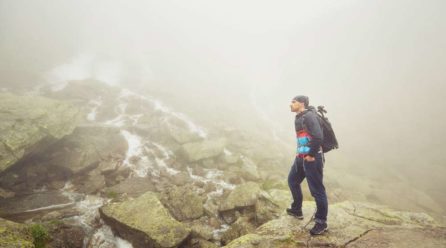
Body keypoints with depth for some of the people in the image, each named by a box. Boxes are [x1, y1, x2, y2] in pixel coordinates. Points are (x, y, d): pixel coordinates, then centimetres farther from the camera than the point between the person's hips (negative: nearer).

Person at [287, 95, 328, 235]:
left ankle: (321, 223, 12)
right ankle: (297, 210, 40)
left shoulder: (309, 116, -17)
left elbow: (318, 137, -28)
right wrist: (300, 153, 16)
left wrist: (311, 155, -21)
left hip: (312, 158, -11)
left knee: (317, 190, -1)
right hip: (301, 157, 11)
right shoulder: (299, 118, 14)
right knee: (293, 181, 23)